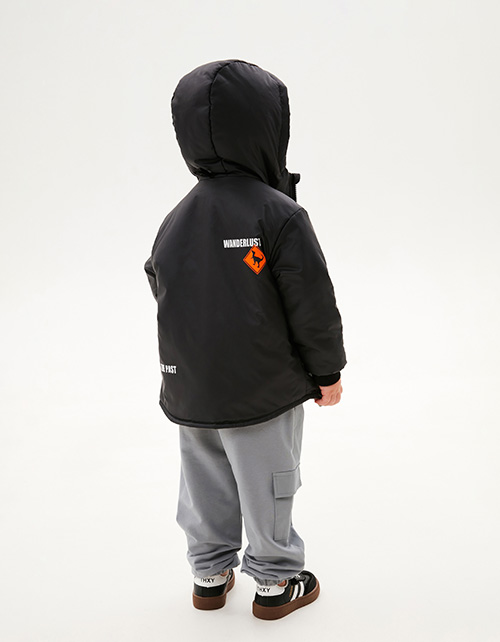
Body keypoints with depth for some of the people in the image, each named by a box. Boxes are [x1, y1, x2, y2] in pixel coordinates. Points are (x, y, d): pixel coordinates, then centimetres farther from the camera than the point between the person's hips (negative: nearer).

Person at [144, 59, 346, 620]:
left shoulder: (175, 220, 0)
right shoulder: (279, 215, -19)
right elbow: (312, 303, -16)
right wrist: (327, 371, -3)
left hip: (189, 393, 6)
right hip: (264, 392, -5)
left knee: (205, 487, 20)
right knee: (268, 488, 11)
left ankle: (210, 574, 35)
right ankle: (275, 583, 26)